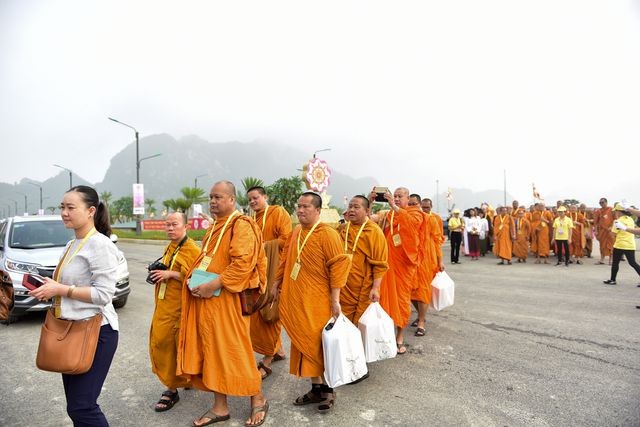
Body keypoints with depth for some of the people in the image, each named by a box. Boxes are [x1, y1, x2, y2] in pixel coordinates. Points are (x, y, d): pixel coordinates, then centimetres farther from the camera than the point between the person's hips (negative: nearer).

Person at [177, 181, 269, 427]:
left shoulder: (242, 225, -12)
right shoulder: (214, 227, 16)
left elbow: (243, 263, -23)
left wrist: (213, 285, -22)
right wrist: (194, 279, 9)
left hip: (226, 300, -8)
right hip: (206, 298, 8)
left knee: (233, 350, 1)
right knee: (212, 351, 12)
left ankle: (258, 400, 21)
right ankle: (220, 407, 25)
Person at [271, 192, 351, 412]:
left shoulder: (327, 234, -13)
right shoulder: (296, 232, 8)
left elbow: (339, 265, -16)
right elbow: (285, 260, 19)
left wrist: (335, 299, -18)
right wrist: (277, 283, 20)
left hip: (317, 302, -7)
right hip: (296, 300, 7)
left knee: (320, 345, 3)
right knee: (303, 344, 13)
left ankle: (327, 390, 22)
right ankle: (315, 388, 28)